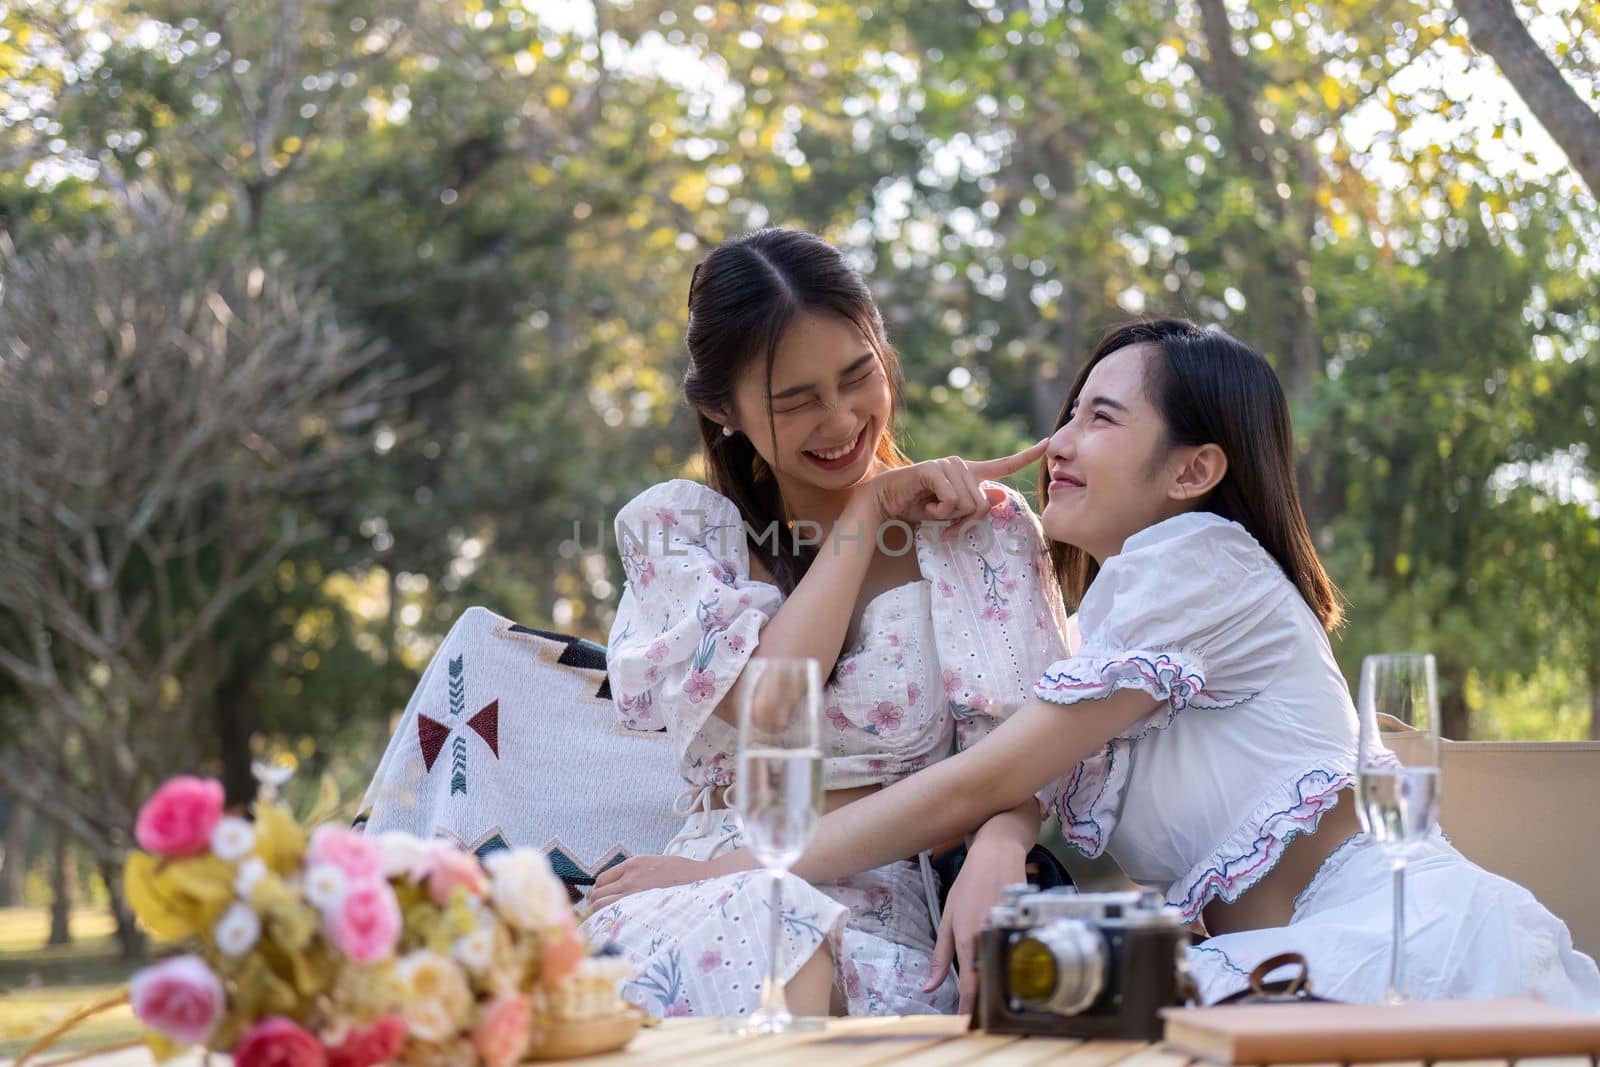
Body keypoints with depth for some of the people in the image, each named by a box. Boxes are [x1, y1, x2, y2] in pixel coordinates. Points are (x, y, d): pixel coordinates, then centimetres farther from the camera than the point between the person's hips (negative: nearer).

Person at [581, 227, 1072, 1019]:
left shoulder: (980, 525, 10)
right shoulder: (674, 529, 12)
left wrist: (994, 851, -25)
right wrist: (868, 512, 1)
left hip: (882, 912, -1)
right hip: (706, 894, 2)